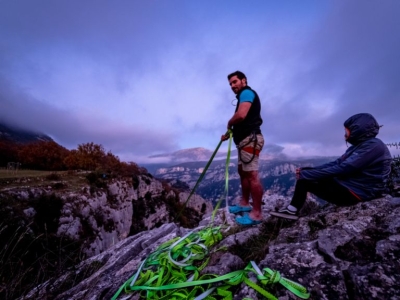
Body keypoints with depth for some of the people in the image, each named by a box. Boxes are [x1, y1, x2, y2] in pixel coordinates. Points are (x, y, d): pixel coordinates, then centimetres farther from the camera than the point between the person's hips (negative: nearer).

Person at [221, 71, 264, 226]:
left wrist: (229, 124, -6)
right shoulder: (244, 96, 25)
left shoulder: (247, 93, -6)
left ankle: (256, 213, -3)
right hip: (245, 139, 11)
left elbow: (241, 115, -25)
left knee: (252, 175, -10)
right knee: (243, 171, 14)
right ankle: (244, 203, 25)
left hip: (250, 139, -11)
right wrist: (229, 133, 13)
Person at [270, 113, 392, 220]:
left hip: (353, 193, -9)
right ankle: (293, 209, -2)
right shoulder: (358, 146, 13)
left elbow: (341, 169, -25)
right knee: (304, 175, 2)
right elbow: (335, 163, 7)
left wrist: (306, 174, -21)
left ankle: (293, 210, 1)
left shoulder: (374, 146, -18)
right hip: (346, 184, 9)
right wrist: (306, 171, -3)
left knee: (304, 180, -13)